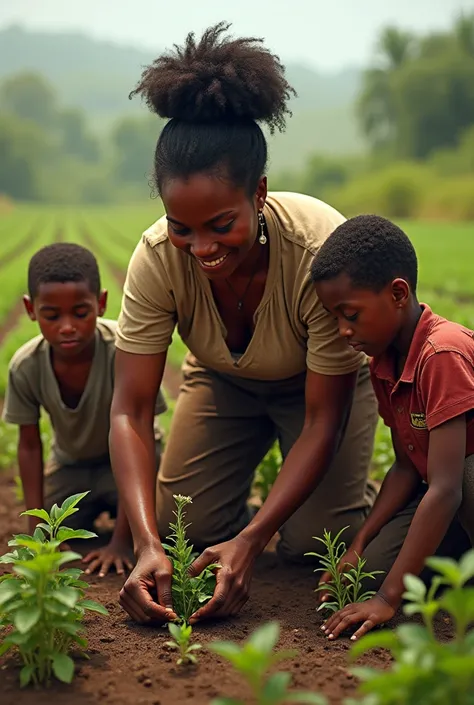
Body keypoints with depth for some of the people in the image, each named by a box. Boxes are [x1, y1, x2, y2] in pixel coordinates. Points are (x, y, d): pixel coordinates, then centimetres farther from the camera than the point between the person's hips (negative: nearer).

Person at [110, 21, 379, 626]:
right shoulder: (158, 258, -32)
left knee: (312, 545, -11)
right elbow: (129, 411, -28)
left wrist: (250, 542, -37)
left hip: (322, 381, -2)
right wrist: (147, 543, -42)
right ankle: (245, 502, 27)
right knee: (183, 531, -6)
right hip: (224, 382, 3)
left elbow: (324, 420, -30)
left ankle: (360, 491, 22)